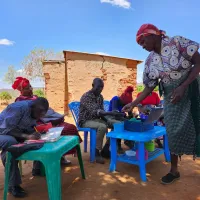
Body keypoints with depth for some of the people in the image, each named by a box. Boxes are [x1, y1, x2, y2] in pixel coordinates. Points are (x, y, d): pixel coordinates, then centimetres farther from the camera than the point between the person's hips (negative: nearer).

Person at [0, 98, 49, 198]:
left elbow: (31, 128, 1)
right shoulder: (19, 107, -27)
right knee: (10, 142, -39)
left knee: (39, 138, -9)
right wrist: (26, 136, -40)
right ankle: (13, 185, -29)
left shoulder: (33, 111, -3)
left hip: (15, 133, 8)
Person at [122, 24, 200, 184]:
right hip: (171, 97, 3)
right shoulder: (150, 62, -2)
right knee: (173, 132, 3)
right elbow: (149, 88, 2)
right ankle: (174, 170, 18)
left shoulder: (177, 42, -13)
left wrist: (183, 87, -22)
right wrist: (133, 104, -5)